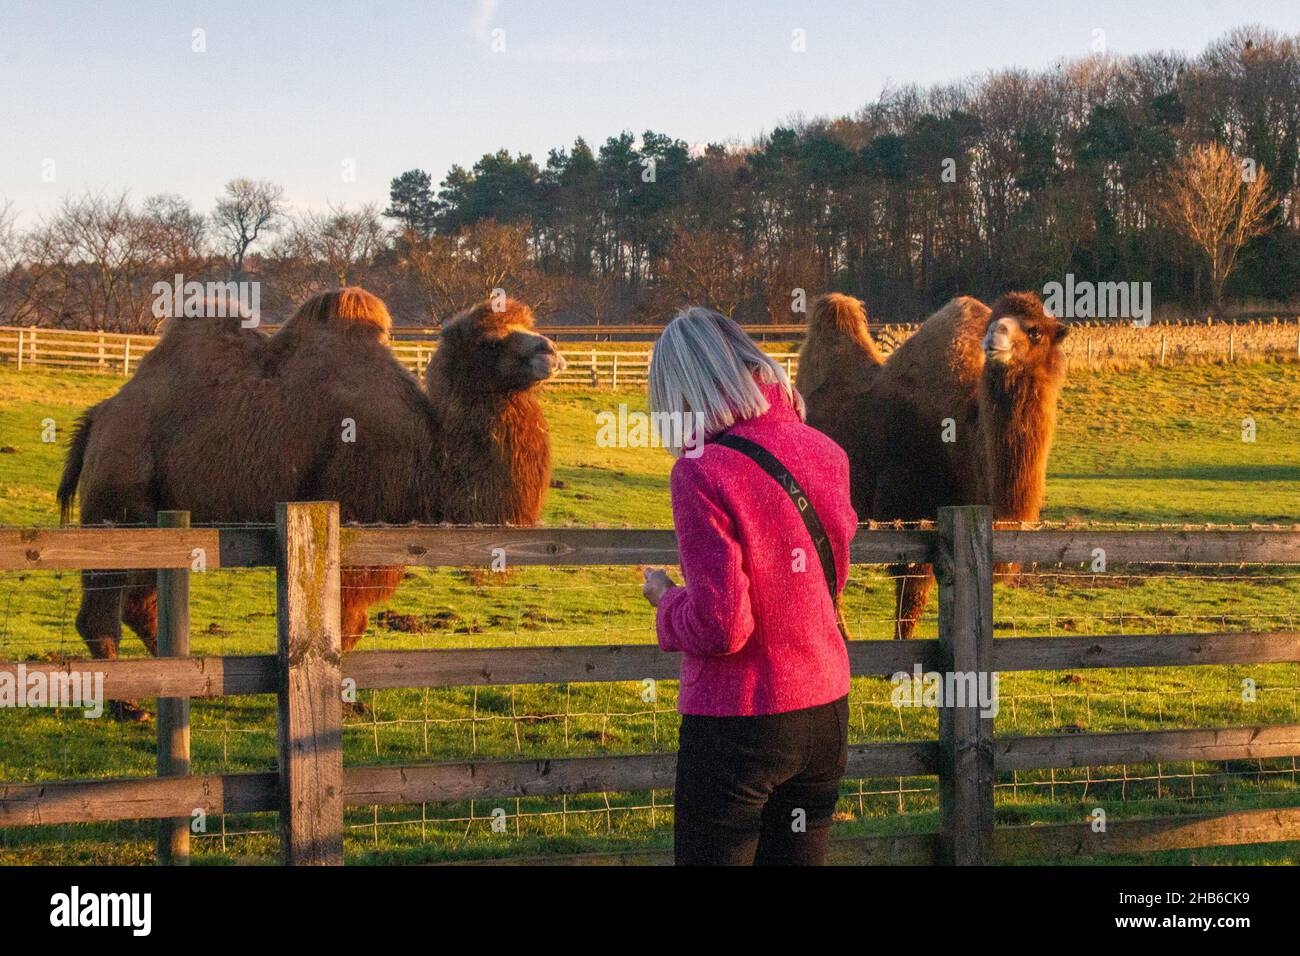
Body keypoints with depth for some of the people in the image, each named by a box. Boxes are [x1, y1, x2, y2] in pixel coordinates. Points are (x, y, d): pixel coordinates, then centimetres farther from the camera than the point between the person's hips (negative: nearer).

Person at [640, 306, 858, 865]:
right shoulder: (826, 453, 0)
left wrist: (665, 600, 0)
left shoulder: (702, 473, -19)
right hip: (826, 714, 6)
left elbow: (720, 627, -21)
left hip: (736, 729, -6)